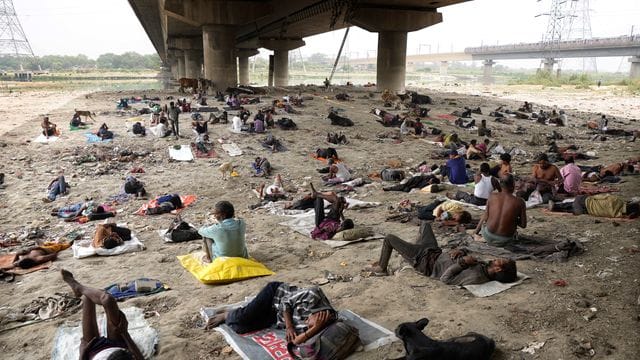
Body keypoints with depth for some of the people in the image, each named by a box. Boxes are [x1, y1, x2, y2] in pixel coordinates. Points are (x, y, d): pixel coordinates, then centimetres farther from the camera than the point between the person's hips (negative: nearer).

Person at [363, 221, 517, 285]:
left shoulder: (477, 276, -34)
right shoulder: (484, 266, -9)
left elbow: (445, 279, -33)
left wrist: (462, 261, -34)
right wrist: (461, 251, -15)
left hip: (426, 262, -8)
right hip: (436, 253, 8)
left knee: (389, 238, -1)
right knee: (424, 223, 27)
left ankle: (381, 268, 22)